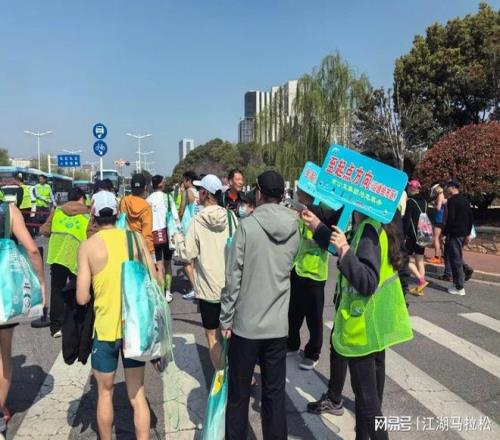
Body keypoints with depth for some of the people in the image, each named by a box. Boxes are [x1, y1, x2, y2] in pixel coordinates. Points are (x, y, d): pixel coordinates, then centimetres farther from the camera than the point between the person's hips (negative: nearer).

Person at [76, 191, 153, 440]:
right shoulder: (135, 238, -2)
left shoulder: (88, 246, -9)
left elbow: (82, 298, -11)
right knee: (137, 394, 12)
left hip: (105, 328, -2)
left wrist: (98, 293, 9)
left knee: (105, 392, 18)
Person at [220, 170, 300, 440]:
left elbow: (233, 277, -12)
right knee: (275, 393, 14)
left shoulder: (247, 226, -13)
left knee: (238, 394, 13)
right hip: (278, 324, 3)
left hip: (245, 323, -3)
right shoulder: (294, 228, -1)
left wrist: (226, 319, -4)